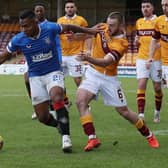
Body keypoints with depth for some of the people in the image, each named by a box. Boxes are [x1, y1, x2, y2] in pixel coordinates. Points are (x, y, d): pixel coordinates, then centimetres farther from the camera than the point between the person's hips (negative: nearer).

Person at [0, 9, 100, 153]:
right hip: (35, 77, 2)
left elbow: (68, 27, 3)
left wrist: (89, 30, 10)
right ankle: (61, 126, 35)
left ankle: (66, 136, -27)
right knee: (43, 117, 1)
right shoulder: (18, 40, -13)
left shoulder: (50, 28, -16)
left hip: (54, 72, -2)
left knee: (57, 98, -32)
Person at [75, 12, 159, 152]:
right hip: (93, 73, 4)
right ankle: (92, 139, -21)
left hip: (109, 78, -4)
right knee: (81, 101, -22)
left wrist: (88, 58, -53)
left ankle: (149, 136, 29)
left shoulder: (122, 44, -24)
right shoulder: (103, 29, -8)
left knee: (124, 111, 5)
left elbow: (105, 62, -36)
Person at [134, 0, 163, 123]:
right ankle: (141, 115, -12)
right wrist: (136, 41, 1)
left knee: (157, 87, 6)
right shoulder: (139, 22, 10)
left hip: (156, 59, -3)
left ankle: (157, 112, 27)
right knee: (141, 85, -9)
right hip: (142, 59, 3)